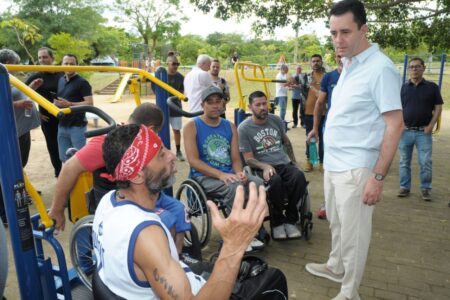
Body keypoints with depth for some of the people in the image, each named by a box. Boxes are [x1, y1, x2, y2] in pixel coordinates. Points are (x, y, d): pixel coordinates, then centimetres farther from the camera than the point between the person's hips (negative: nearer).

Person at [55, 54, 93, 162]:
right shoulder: (60, 81, 14)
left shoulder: (82, 82, -8)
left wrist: (69, 104, -21)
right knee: (65, 159, 13)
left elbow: (90, 103, -17)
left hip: (77, 126, -7)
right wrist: (56, 103, 7)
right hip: (62, 126, 7)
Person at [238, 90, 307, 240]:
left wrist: (294, 162, 19)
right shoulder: (244, 128, -4)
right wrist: (266, 166, -24)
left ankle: (290, 219, -9)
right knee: (275, 180, -38)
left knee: (299, 176, -30)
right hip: (262, 168, -4)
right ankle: (277, 220, -12)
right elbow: (249, 159, -6)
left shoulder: (276, 120, 10)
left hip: (284, 164, 4)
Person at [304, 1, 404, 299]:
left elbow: (395, 125, -17)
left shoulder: (380, 68, -16)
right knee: (336, 224, 23)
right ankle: (335, 267, 44)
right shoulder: (348, 65, 10)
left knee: (353, 234, 7)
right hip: (333, 163, 8)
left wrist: (378, 176, -19)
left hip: (355, 168, -8)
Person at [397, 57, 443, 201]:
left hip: (423, 132, -1)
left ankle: (426, 189, 15)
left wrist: (431, 125, -7)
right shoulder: (402, 87, 5)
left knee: (425, 163, 1)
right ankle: (404, 187, 19)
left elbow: (438, 107, 3)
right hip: (405, 131, 1)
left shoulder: (432, 87, 3)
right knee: (404, 162, 8)